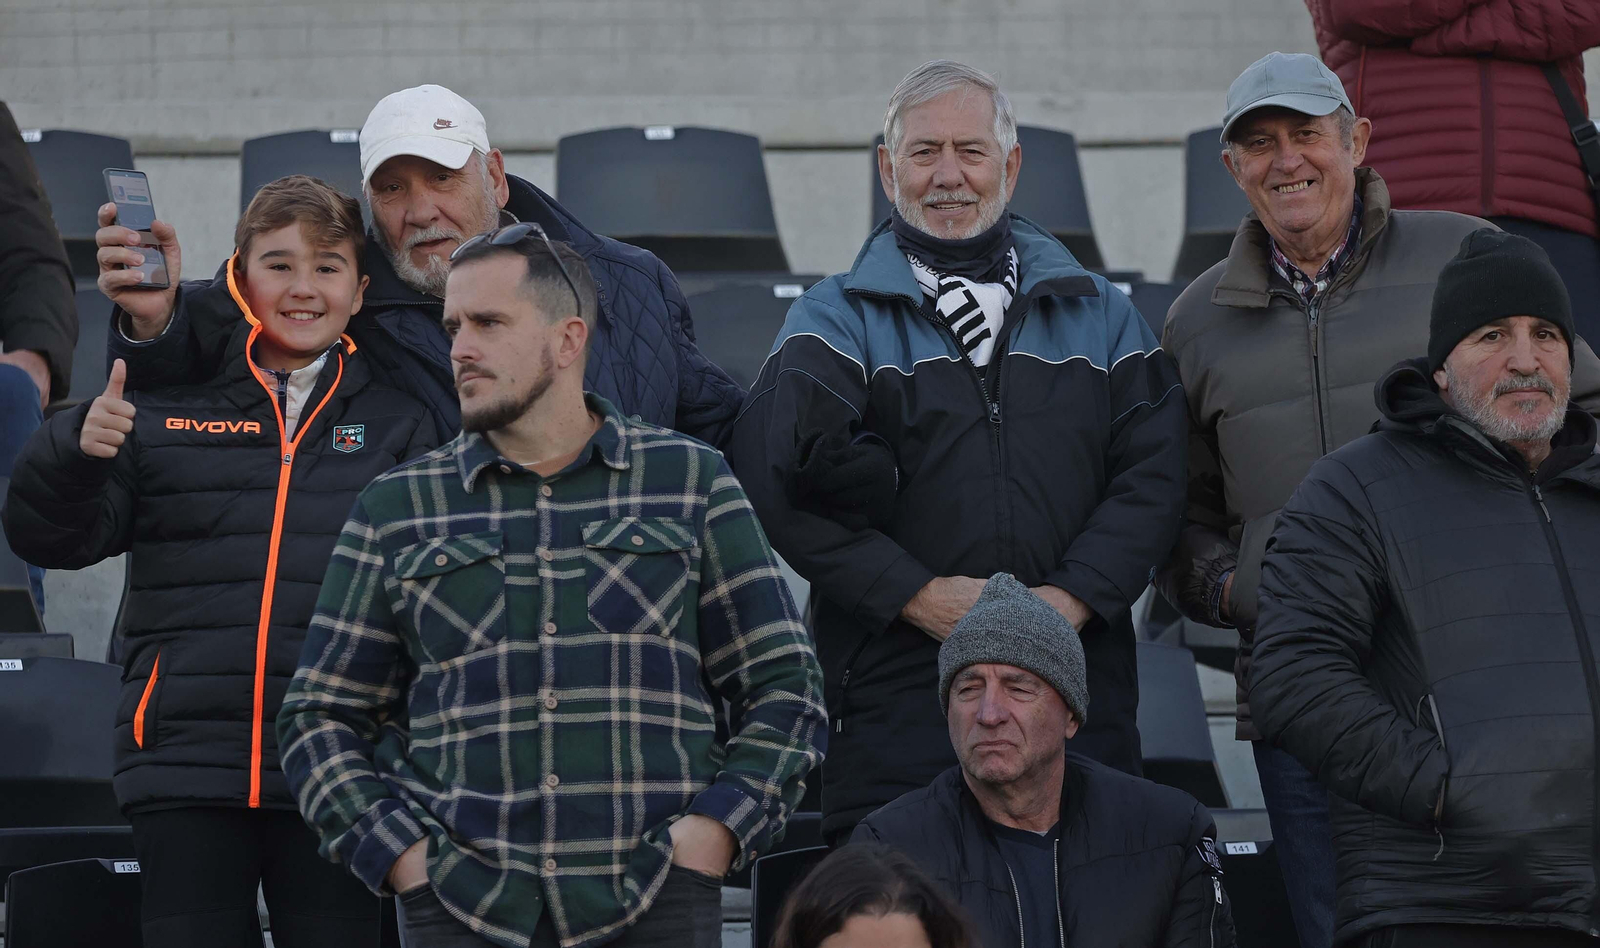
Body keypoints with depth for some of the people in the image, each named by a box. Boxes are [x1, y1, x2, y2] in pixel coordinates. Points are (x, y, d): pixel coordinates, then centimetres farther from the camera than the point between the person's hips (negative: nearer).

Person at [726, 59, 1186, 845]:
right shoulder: (836, 319, 8)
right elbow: (777, 471, -6)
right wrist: (916, 594, -13)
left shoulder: (1099, 316, 16)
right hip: (897, 686, -2)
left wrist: (1071, 597, -8)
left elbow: (1153, 472, 7)